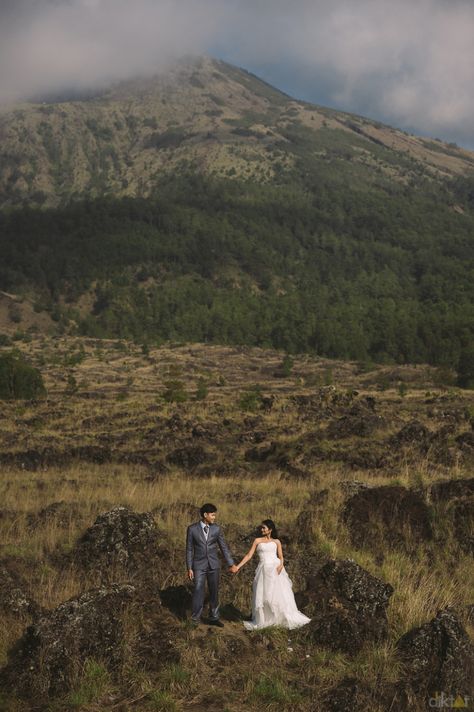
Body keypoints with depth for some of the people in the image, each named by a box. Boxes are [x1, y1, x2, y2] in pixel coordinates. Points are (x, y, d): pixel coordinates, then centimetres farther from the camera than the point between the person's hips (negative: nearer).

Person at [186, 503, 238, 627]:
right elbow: (189, 549, -2)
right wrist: (189, 568, -5)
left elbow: (224, 547, 6)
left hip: (214, 565, 3)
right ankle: (195, 619, 2)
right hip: (199, 565, -2)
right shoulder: (192, 529, -7)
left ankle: (213, 618, 20)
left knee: (214, 592, 8)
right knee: (198, 591, -9)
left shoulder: (217, 528, 0)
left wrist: (231, 564, 3)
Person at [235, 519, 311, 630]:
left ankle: (288, 619, 11)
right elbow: (249, 555, 6)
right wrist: (238, 566, -2)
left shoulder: (276, 542, 9)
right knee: (262, 595, 2)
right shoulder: (258, 541, 8)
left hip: (276, 569, 0)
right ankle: (263, 620, 14)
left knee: (280, 594, 0)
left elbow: (281, 557, 8)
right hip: (264, 570, 0)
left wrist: (281, 565, -13)